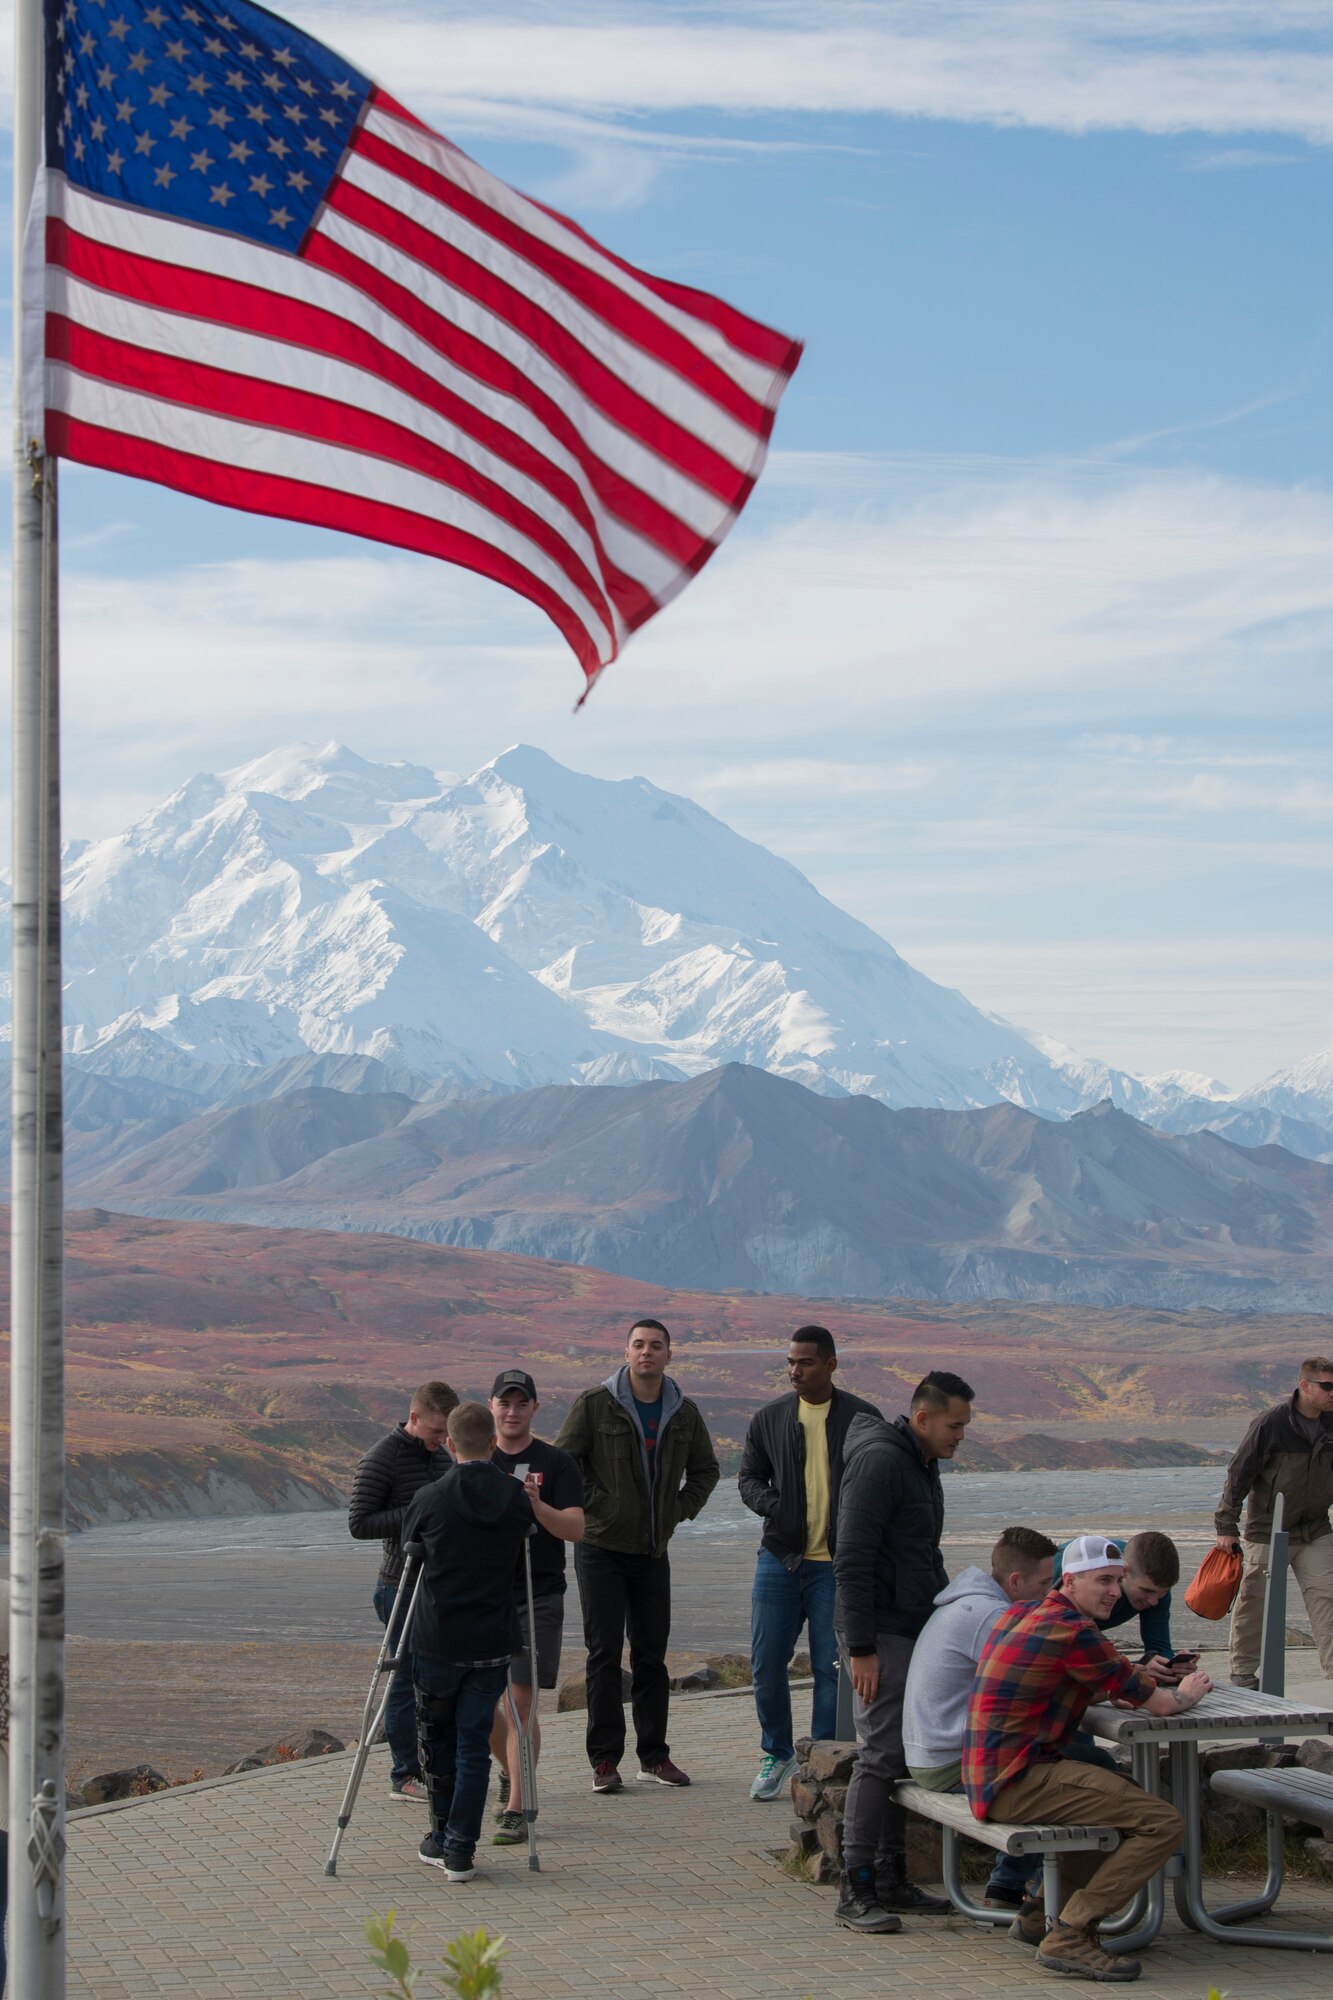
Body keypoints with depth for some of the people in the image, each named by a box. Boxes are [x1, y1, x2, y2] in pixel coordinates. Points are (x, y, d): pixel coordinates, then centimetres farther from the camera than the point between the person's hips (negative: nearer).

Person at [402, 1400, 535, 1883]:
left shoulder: (430, 1499, -8)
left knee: (435, 1734, 16)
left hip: (436, 1641, -2)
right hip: (493, 1642, 2)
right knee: (474, 1742, 8)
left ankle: (441, 1838, 22)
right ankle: (460, 1851, 5)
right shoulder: (518, 1499, -1)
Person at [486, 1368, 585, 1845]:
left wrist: (537, 1505, -25)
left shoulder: (556, 1464, 0)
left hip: (537, 1596, -3)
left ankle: (516, 1809, -4)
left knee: (519, 1703, -8)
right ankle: (510, 1772, 31)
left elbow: (576, 1528, -9)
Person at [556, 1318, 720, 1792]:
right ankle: (604, 1760, 0)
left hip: (653, 1552, 4)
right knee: (605, 1654, -4)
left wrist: (680, 1510, 8)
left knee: (652, 1655, 8)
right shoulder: (595, 1404, -6)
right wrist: (588, 1504, -10)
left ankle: (654, 1757, 15)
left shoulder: (684, 1413, 7)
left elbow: (705, 1469, 21)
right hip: (601, 1547, -4)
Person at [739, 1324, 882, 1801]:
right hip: (779, 1559, 2)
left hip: (837, 1565, -2)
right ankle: (777, 1756, 20)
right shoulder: (769, 1419, 8)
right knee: (766, 1664, 2)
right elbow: (749, 1478, 13)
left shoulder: (862, 1418, 2)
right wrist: (773, 1506, -8)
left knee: (831, 1668, -1)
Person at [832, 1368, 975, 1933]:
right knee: (881, 1755, -11)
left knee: (907, 1756, 10)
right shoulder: (879, 1462, -14)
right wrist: (861, 1648, -21)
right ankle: (856, 1892, -9)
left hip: (916, 1632, 10)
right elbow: (852, 1561, -19)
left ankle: (892, 1880, 17)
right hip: (881, 1635, -10)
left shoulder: (922, 1465, 17)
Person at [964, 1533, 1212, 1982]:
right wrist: (1186, 1694, 16)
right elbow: (1157, 1705, -7)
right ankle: (1068, 1937, -14)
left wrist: (1129, 1677, 13)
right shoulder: (1072, 1630, -14)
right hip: (1017, 1780, -10)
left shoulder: (1020, 1615, 16)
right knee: (1163, 1823, -14)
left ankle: (1043, 1910, 25)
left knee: (1122, 1791, 30)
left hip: (986, 1775, 10)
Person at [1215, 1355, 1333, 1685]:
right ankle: (1243, 1669, 16)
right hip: (1268, 1531, -4)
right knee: (1255, 1602, 3)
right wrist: (1226, 1525, -10)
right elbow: (1239, 1475, -10)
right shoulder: (1271, 1423, -15)